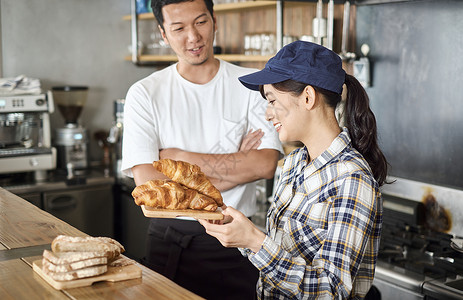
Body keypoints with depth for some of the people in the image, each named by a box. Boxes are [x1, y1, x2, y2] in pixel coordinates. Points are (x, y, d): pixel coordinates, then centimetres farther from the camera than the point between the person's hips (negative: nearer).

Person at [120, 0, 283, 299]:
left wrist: (180, 157, -13)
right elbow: (148, 184, -13)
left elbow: (266, 164, -15)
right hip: (170, 242, 0)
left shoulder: (252, 85, -2)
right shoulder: (145, 94, -4)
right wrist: (234, 165, -12)